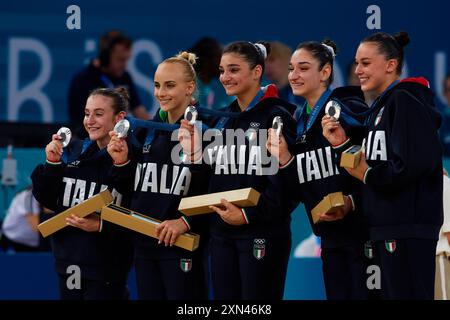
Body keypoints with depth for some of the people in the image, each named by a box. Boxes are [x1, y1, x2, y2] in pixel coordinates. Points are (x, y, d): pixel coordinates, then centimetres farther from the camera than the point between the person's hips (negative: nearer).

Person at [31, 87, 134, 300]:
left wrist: (101, 226, -21)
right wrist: (52, 163, -6)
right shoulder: (73, 153, 7)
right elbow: (47, 200, 7)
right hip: (68, 258, 5)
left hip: (106, 266, -5)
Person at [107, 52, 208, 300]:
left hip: (182, 245, -7)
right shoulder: (147, 130, 13)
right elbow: (131, 187, 18)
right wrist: (122, 162, 0)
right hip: (144, 243, 7)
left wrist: (187, 221, -23)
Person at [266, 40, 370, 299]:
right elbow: (297, 194, 12)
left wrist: (352, 202, -24)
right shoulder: (296, 124, 12)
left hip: (363, 231, -7)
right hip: (330, 237, 7)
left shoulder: (351, 111, -9)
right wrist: (284, 160, -3)